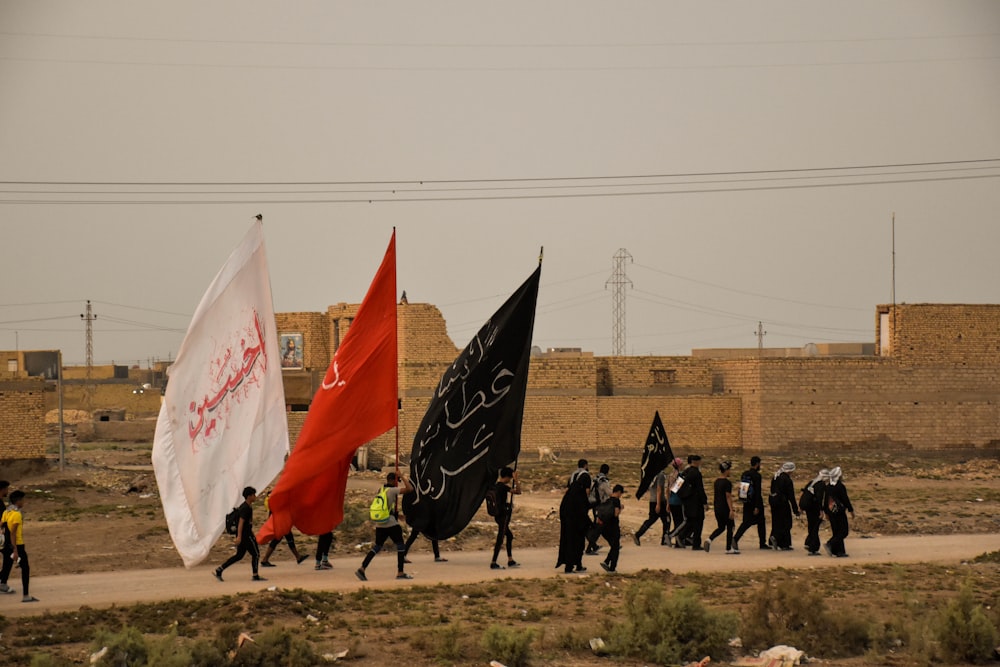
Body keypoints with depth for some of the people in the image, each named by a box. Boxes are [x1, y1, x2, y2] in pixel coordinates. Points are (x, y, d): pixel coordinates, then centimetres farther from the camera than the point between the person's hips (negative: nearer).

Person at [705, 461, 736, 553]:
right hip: (725, 508, -7)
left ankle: (709, 539, -9)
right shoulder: (727, 482, -15)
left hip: (717, 507, 7)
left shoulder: (716, 482, 9)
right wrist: (731, 510, -19)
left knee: (721, 527, 15)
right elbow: (728, 497, -19)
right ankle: (728, 548, 8)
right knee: (730, 527, 6)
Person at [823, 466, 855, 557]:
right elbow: (845, 499, -13)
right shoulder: (840, 487, -14)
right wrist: (851, 510, -4)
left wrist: (826, 512, 22)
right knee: (844, 531, -2)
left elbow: (826, 500, 14)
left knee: (836, 532, 12)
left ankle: (840, 551, 10)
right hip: (839, 512, -8)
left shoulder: (828, 487, 8)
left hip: (831, 512, 8)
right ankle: (830, 545, -18)